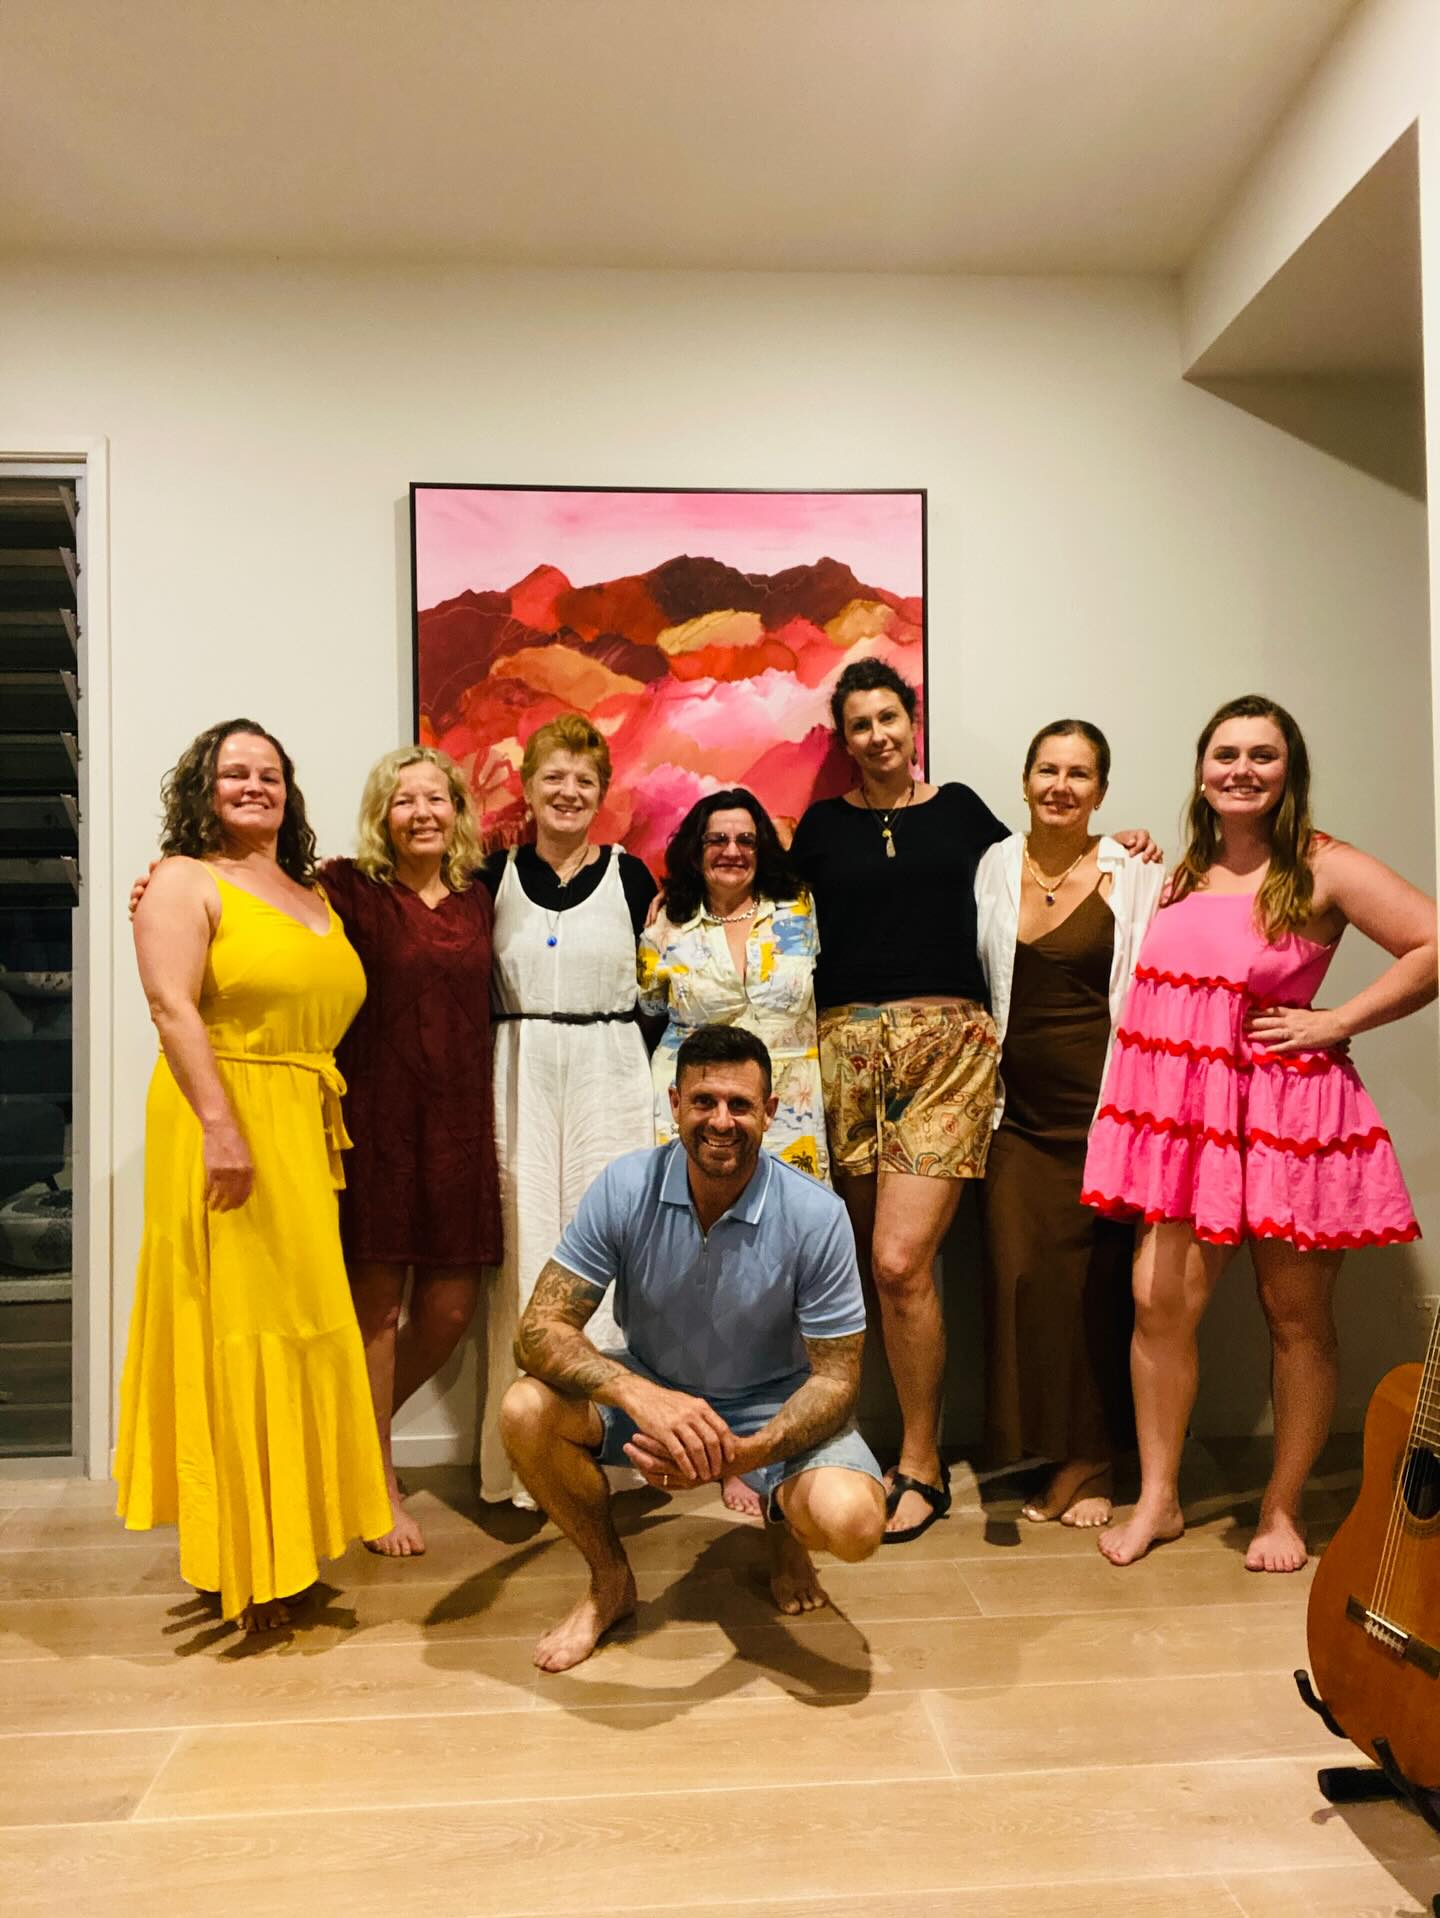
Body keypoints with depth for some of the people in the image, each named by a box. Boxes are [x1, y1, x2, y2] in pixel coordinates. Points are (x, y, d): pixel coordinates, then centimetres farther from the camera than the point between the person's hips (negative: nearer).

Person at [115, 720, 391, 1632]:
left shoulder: (313, 896, 18)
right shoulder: (186, 881, -2)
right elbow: (173, 1007, -13)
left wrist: (337, 1127, 10)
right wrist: (221, 1125, -22)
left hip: (308, 1135, 7)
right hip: (226, 1126, -7)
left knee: (293, 1324, 12)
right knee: (233, 1325, -2)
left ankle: (281, 1537, 26)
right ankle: (242, 1561, 10)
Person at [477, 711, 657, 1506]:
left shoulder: (630, 876, 6)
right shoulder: (494, 876, 7)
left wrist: (661, 1091, 3)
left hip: (608, 1076, 0)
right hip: (519, 1077, 0)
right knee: (525, 1255, 1)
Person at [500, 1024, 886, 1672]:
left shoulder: (816, 1216, -21)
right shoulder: (624, 1189, -18)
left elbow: (835, 1377, -16)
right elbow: (540, 1328, -20)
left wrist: (743, 1453, -35)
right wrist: (639, 1395, -40)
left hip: (774, 1408, -1)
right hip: (651, 1390, 2)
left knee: (851, 1522, -30)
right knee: (527, 1410, -26)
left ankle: (782, 1522, 11)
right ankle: (609, 1581, 3)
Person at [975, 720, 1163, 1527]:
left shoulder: (1134, 877, -1)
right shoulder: (995, 868, 7)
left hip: (1100, 1105, -3)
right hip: (1018, 1110, 3)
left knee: (1097, 1279, 3)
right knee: (1019, 1274, 3)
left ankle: (1093, 1460, 21)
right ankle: (1045, 1449, 22)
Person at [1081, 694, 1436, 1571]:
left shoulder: (1323, 868, -5)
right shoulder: (1182, 873, 13)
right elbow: (1154, 987, 25)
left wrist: (1338, 1022, -12)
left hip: (1285, 1115, -4)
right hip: (1182, 1113, 5)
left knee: (1297, 1315, 8)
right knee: (1161, 1303, 1)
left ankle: (1283, 1507, 26)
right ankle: (1159, 1498, 17)